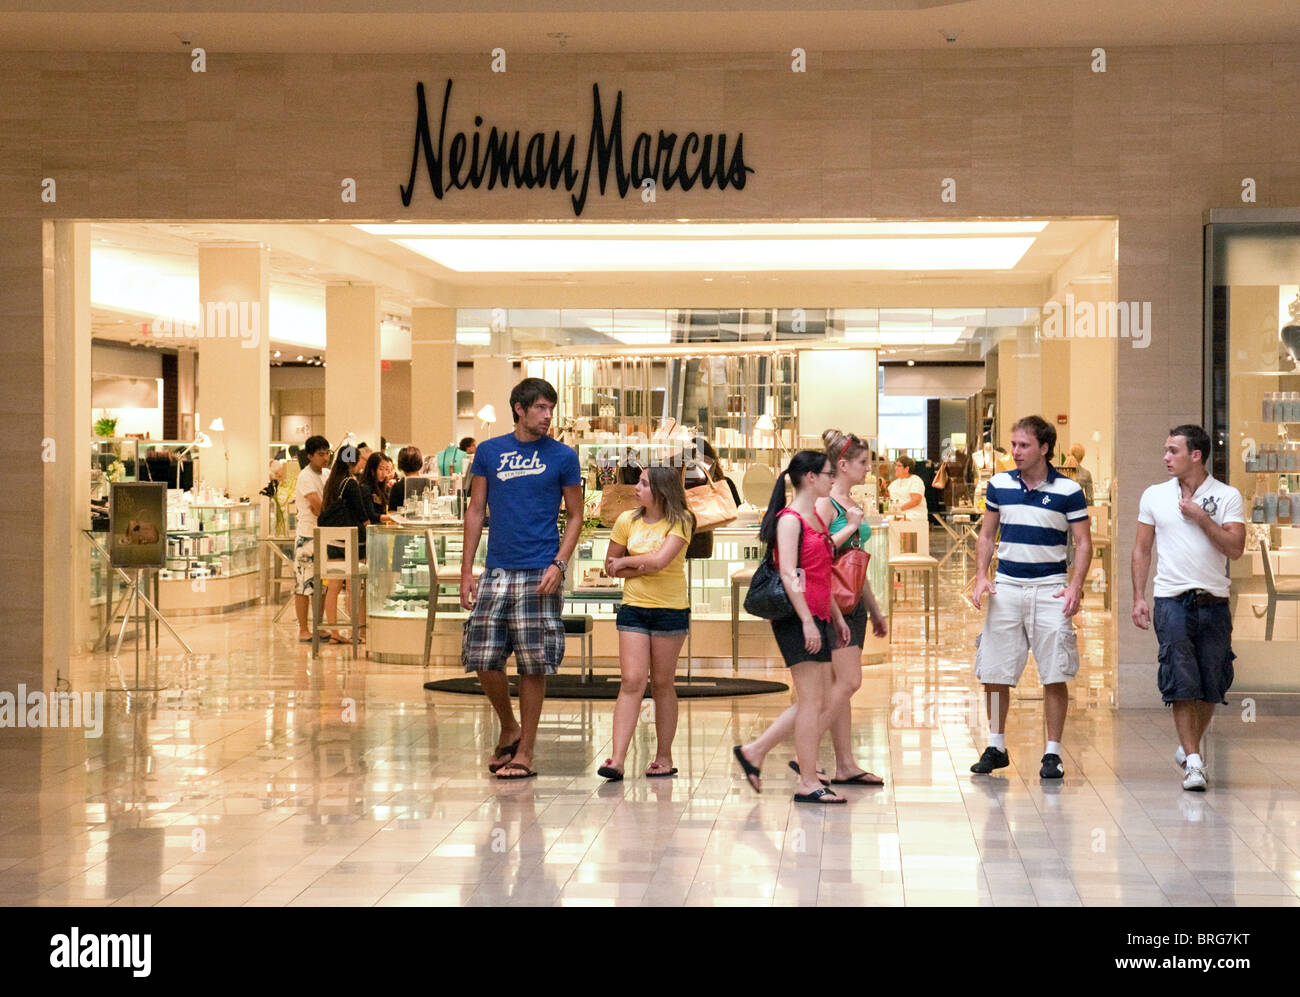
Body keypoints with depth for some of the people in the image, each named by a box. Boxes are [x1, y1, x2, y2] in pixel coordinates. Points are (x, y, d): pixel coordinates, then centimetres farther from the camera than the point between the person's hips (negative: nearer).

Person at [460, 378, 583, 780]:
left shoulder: (563, 456, 2)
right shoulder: (489, 452, 7)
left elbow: (575, 516, 5)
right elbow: (476, 512, 11)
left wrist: (559, 565, -9)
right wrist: (466, 571, 5)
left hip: (539, 574, -2)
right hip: (496, 571, 3)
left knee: (533, 664, -1)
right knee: (483, 659, 0)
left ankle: (525, 752, 9)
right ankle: (509, 728, 25)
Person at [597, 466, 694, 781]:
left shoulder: (679, 522, -6)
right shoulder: (627, 521, 5)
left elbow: (660, 559, -21)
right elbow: (610, 566, 8)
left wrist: (626, 562, -6)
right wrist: (643, 567, -8)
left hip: (671, 610, -2)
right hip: (633, 609, 2)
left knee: (662, 683, 5)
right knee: (632, 681, -7)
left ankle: (664, 757, 16)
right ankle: (617, 759, -13)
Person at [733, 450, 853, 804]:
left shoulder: (816, 518, 18)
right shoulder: (790, 519, -10)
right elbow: (788, 574, -18)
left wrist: (837, 617, 22)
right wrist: (807, 621, -22)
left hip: (818, 619, 10)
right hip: (797, 619, -10)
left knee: (822, 702, 9)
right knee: (812, 702, -7)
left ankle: (754, 751, 16)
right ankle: (808, 783, -1)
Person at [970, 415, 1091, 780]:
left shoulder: (1068, 490, -2)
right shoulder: (999, 485, 6)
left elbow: (1083, 544, 1)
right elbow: (986, 534, 15)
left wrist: (1075, 586, -13)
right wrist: (981, 576, 2)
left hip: (1050, 588, -3)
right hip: (1006, 587, 3)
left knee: (1055, 675, -4)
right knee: (994, 673, 4)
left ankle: (1052, 753, 6)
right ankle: (996, 746, 20)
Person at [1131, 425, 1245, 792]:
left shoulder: (1227, 497, 2)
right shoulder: (1154, 496, 8)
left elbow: (1235, 548, -7)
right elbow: (1141, 549, 11)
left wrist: (1201, 517, -12)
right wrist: (1138, 597, 4)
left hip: (1214, 602, 0)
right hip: (1172, 600, 0)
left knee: (1211, 683, 7)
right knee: (1181, 683, -9)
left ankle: (1192, 745, 28)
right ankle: (1193, 762, -8)